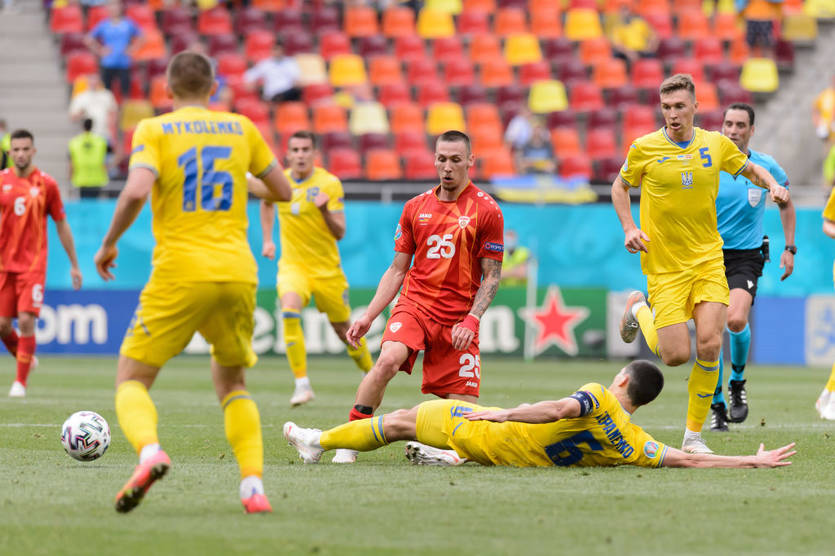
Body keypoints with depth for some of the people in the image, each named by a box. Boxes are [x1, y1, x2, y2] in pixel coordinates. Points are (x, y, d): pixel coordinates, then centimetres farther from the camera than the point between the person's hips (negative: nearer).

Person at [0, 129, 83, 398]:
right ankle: (25, 358, 31)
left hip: (33, 264, -2)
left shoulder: (46, 184, 0)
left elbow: (62, 226, 7)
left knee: (26, 320, -14)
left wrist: (74, 264, 9)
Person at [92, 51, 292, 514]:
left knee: (131, 378, 6)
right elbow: (282, 191, 18)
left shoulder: (153, 130, 1)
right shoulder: (241, 128, 11)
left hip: (180, 273, -3)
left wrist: (108, 245, -1)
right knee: (231, 381, 21)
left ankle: (149, 451, -27)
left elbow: (136, 192, -15)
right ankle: (253, 485, 1)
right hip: (238, 272, 3)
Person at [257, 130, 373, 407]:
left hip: (326, 268, -1)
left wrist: (324, 210, -31)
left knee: (343, 328, 9)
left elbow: (339, 233, -13)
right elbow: (266, 203, 24)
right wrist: (267, 239, 17)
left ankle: (371, 376, 36)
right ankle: (302, 383, -24)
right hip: (292, 264, 1)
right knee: (289, 312, -27)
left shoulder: (330, 184, -11)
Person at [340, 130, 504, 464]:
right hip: (415, 304, 1)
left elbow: (491, 276, 1)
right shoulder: (415, 207, 11)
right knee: (387, 360, -29)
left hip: (458, 317, -1)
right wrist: (368, 316, 6)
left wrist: (471, 321, -13)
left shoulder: (486, 210, 1)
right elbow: (398, 269, 15)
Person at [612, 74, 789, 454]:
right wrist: (629, 228, -3)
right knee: (676, 355, -7)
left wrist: (773, 186, -3)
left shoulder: (716, 144, 1)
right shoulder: (644, 148, -5)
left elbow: (751, 169, 19)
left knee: (710, 344, -14)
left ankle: (694, 434, 1)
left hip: (708, 259, 2)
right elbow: (620, 187, 11)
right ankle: (640, 310, 28)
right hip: (664, 264, -2)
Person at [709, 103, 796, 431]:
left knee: (736, 320, -24)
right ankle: (717, 406, 8)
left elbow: (785, 203, 17)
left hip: (746, 256, -1)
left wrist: (789, 248, 12)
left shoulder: (766, 167, 0)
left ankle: (738, 381, 3)